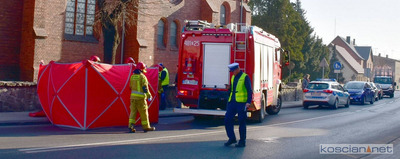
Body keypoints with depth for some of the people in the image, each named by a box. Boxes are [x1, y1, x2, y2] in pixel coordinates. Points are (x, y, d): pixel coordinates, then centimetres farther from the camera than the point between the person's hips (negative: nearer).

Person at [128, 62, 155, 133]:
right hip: (140, 97, -6)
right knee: (143, 112, 4)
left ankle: (130, 126, -4)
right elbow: (145, 87, -14)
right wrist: (149, 95, -8)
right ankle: (146, 127, 13)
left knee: (133, 111, 5)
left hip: (133, 96, 6)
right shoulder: (142, 76, -10)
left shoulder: (132, 76, 9)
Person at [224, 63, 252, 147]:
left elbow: (249, 90, -10)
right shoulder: (233, 77, 15)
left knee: (242, 122, 0)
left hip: (241, 103, -7)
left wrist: (248, 102, -19)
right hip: (232, 102, 7)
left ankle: (242, 142, 8)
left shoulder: (245, 77, -7)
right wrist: (229, 88, 2)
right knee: (227, 119, 1)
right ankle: (232, 138, 14)